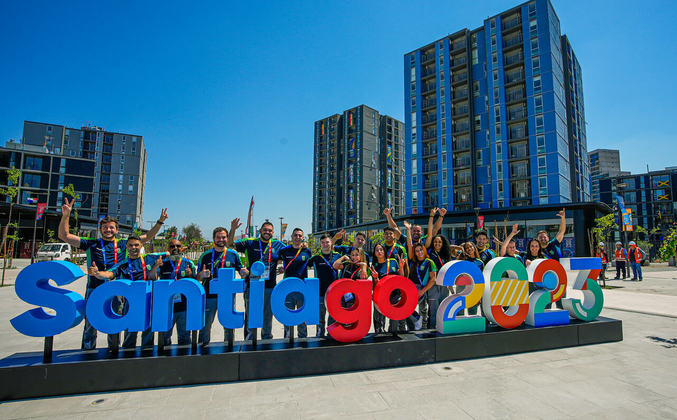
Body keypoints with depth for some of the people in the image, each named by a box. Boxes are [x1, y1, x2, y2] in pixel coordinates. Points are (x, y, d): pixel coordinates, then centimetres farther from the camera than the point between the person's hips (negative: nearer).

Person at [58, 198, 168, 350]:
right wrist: (66, 216, -8)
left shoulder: (123, 244, 9)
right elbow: (64, 236, 4)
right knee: (90, 325, 6)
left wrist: (160, 222, 5)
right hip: (94, 289, -1)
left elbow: (147, 237, 13)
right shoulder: (91, 244, 7)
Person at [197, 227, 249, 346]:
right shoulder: (205, 255, 2)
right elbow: (197, 278, 5)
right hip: (209, 295, 0)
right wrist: (202, 275, -17)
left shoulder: (233, 254, 4)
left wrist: (245, 272, -15)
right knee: (205, 325, 7)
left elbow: (242, 273, 8)